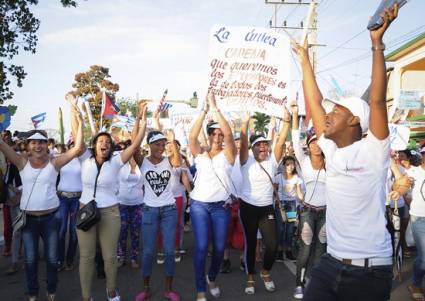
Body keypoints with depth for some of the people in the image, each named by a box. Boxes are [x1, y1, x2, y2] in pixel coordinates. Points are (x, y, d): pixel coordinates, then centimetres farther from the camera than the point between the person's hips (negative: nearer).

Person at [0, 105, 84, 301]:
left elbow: (78, 148, -16)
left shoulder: (54, 162, -6)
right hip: (28, 218, 1)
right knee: (30, 259, 13)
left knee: (51, 258, 12)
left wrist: (80, 123, -24)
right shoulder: (22, 162, -3)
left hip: (50, 217, -1)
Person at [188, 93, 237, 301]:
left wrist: (215, 108, -16)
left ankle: (212, 279, 36)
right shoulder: (200, 153, 6)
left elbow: (229, 133, -14)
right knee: (201, 247, -5)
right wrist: (204, 110, -17)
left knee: (220, 247, 7)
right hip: (199, 205, 0)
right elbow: (192, 135, -12)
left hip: (221, 206, 1)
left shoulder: (228, 153, 3)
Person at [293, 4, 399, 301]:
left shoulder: (373, 151, -9)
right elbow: (314, 103, 10)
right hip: (331, 264, 5)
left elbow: (377, 100, -20)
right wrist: (304, 59, 16)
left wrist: (377, 42, -21)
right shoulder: (332, 151, 5)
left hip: (370, 272, -5)